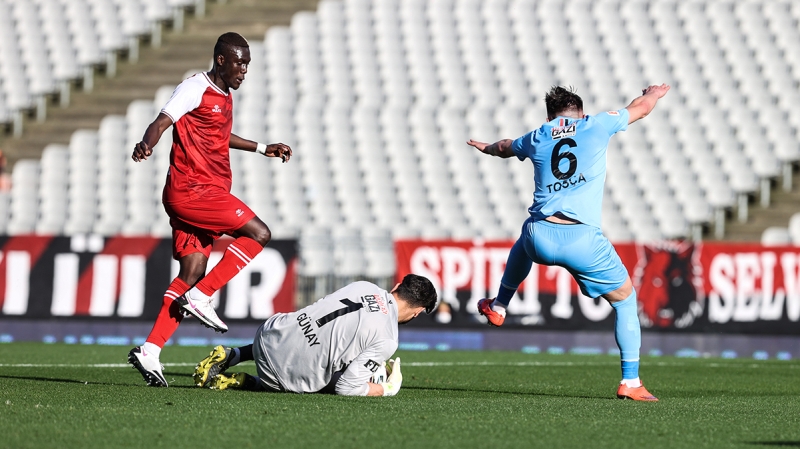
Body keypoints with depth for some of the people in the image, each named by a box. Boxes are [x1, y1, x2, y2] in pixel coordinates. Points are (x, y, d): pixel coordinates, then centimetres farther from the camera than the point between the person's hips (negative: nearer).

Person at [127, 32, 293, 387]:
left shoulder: (225, 97, 20)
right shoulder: (195, 89, -8)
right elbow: (162, 122, -20)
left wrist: (261, 148, 44)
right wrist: (147, 143, -41)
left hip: (207, 194, 9)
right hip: (192, 192, -9)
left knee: (193, 272, 2)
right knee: (258, 233, -13)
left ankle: (150, 351, -1)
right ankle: (201, 298, -11)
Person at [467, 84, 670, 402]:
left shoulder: (538, 138, 17)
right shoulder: (596, 126, 8)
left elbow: (505, 147, 42)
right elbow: (641, 107, 25)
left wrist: (487, 148, 66)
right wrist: (653, 94, 49)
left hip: (540, 238, 4)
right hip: (582, 241, -4)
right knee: (625, 299, 14)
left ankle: (498, 307, 54)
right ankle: (630, 382, 6)